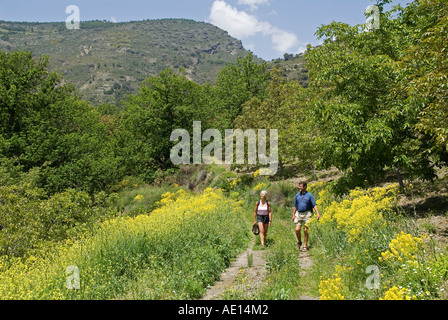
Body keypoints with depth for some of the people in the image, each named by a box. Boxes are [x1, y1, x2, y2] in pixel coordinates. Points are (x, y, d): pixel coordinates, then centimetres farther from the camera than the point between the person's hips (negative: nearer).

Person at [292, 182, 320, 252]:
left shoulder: (309, 195, -2)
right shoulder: (297, 195, 10)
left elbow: (314, 205, -5)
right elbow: (295, 206, 16)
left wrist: (318, 214, -17)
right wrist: (293, 215, 11)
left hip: (307, 214, -3)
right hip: (298, 214, 3)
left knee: (305, 230, -2)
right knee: (297, 229, -8)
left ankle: (305, 246, 8)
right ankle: (299, 242, 19)